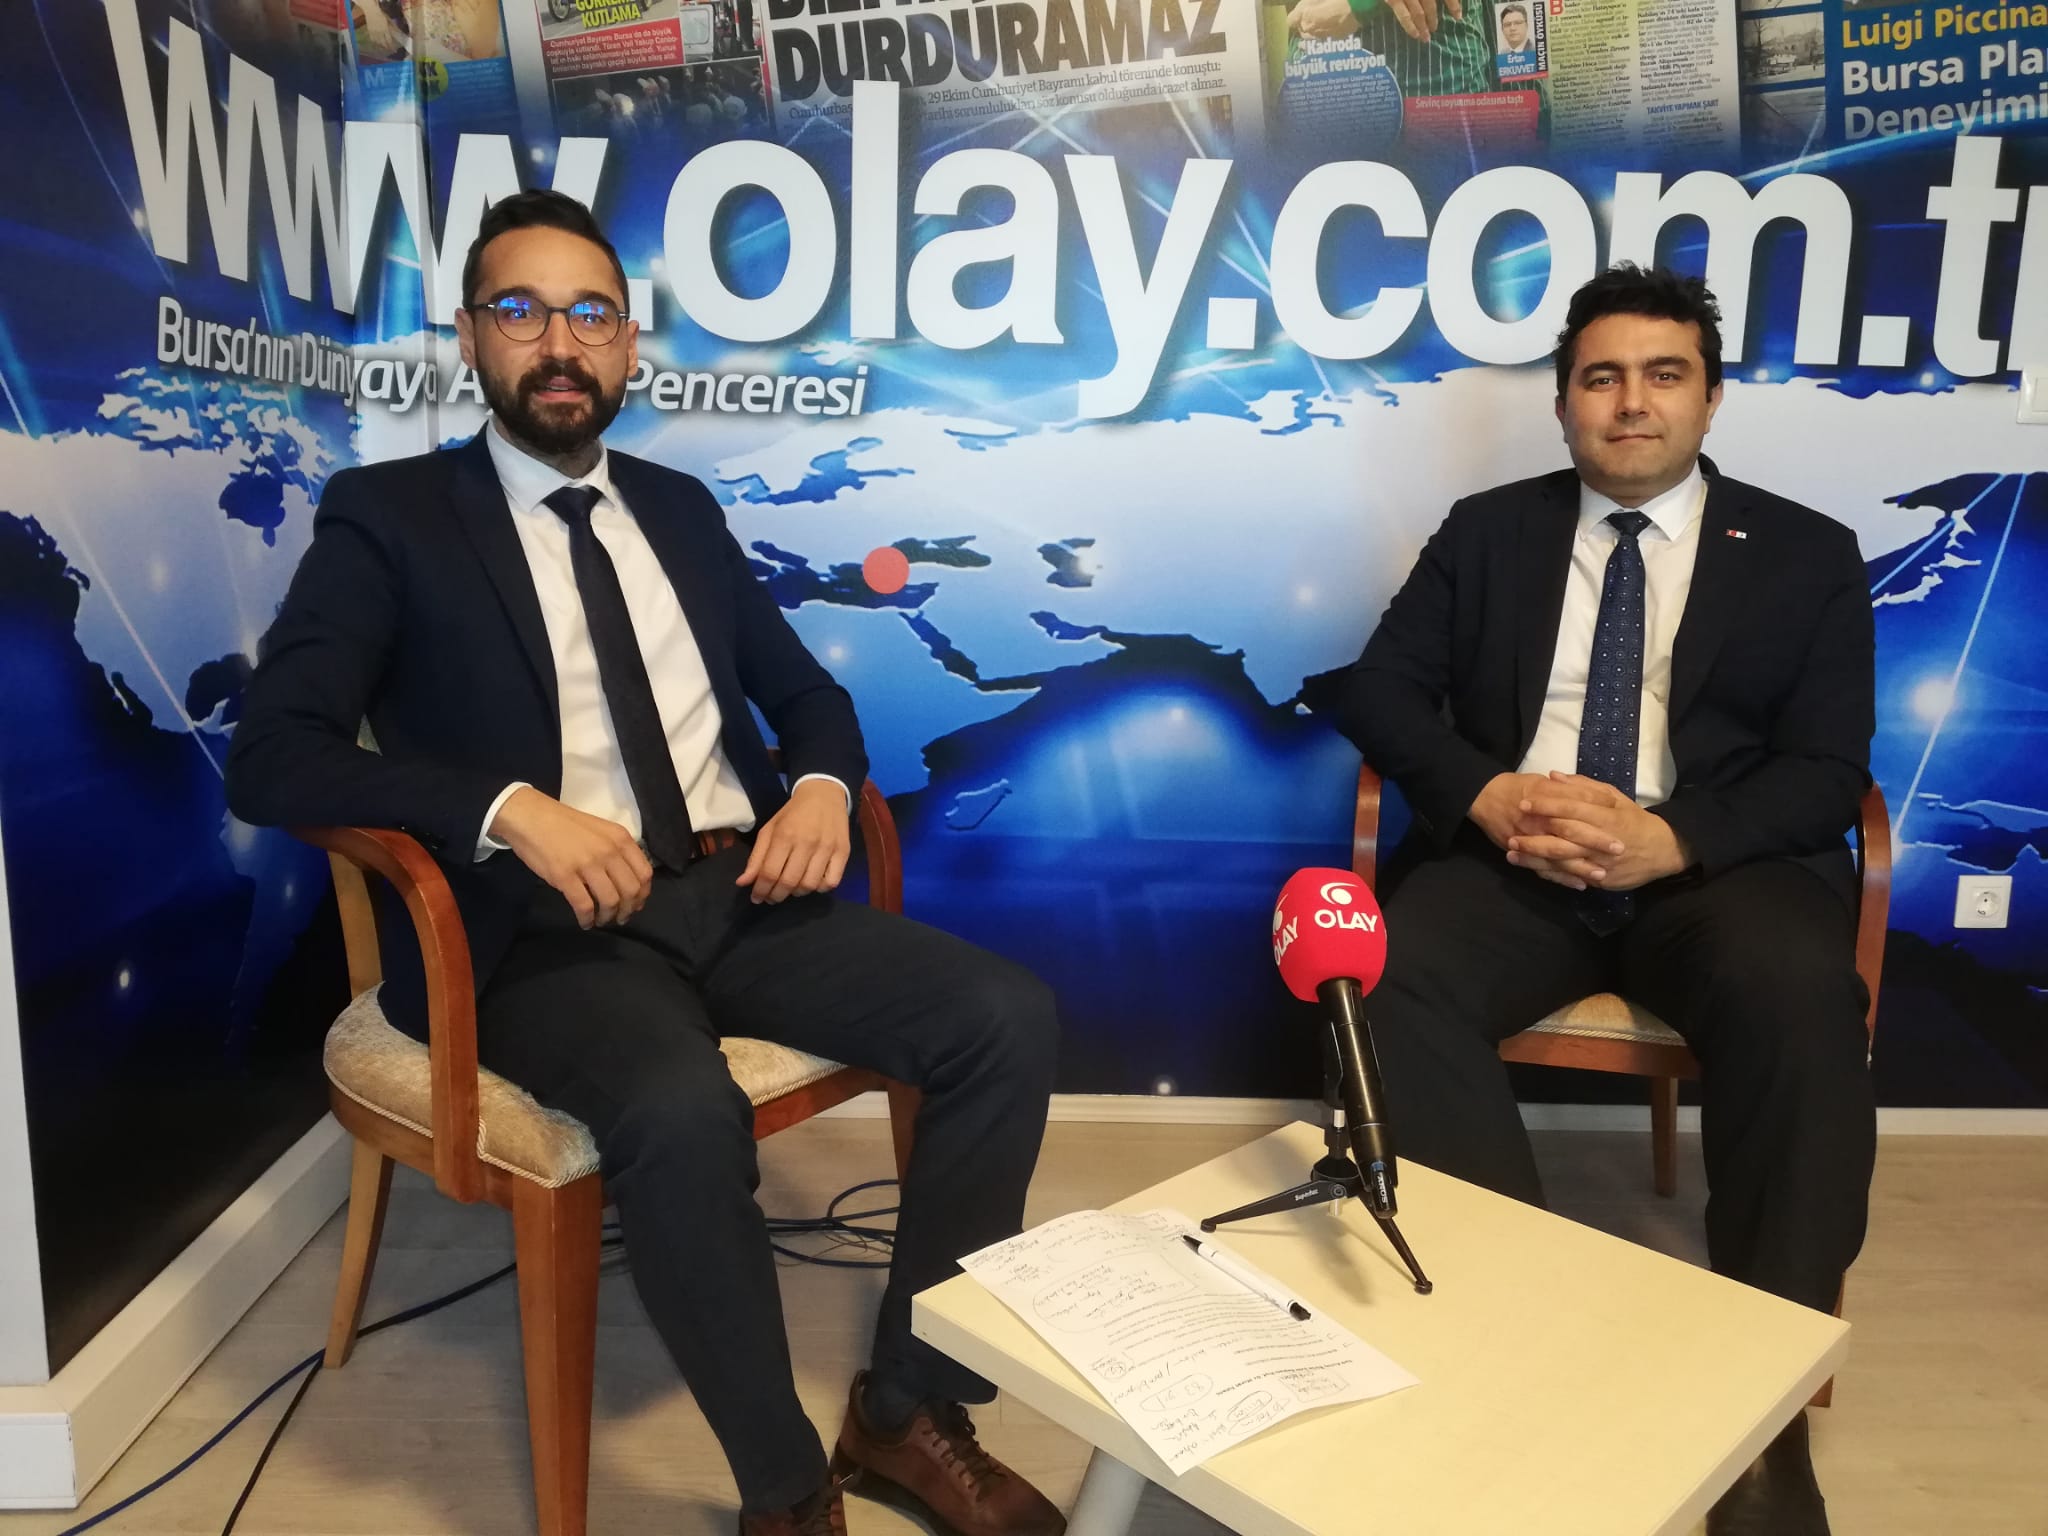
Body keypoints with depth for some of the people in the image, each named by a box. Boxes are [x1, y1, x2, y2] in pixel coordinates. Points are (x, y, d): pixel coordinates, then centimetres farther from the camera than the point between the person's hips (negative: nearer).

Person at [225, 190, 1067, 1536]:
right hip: (550, 930, -4)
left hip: (740, 895, 5)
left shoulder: (679, 508, 19)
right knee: (684, 1114, -36)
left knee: (1011, 1018, -16)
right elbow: (273, 756, -7)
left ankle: (910, 1408, 0)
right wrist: (511, 808, -21)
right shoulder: (388, 516, 4)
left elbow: (809, 692, 22)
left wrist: (821, 787, -2)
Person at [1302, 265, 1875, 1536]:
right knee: (1394, 977, -30)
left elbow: (1829, 772, 1)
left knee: (1802, 998, -33)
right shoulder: (1487, 531, 15)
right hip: (1514, 858, 1)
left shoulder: (1807, 555, 11)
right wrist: (1487, 796, -14)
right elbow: (1374, 683, 6)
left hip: (1717, 865, 0)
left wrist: (1668, 840, -19)